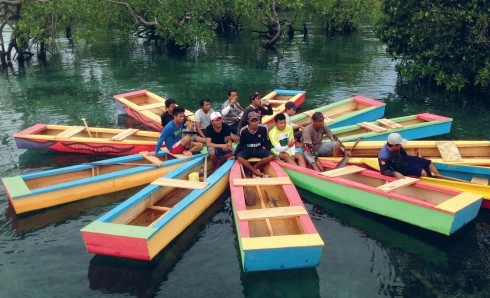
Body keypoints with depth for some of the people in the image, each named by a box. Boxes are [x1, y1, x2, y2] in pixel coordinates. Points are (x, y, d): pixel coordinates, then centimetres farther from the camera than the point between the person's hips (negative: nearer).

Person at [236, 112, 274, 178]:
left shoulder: (263, 128, -11)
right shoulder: (243, 130, -10)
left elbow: (266, 141, 7)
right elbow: (241, 144, 1)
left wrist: (265, 147, -7)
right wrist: (236, 153, -11)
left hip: (259, 149, 1)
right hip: (247, 150, -1)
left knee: (271, 156, -26)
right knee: (239, 158, -33)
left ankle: (254, 168, -15)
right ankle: (258, 173, -26)